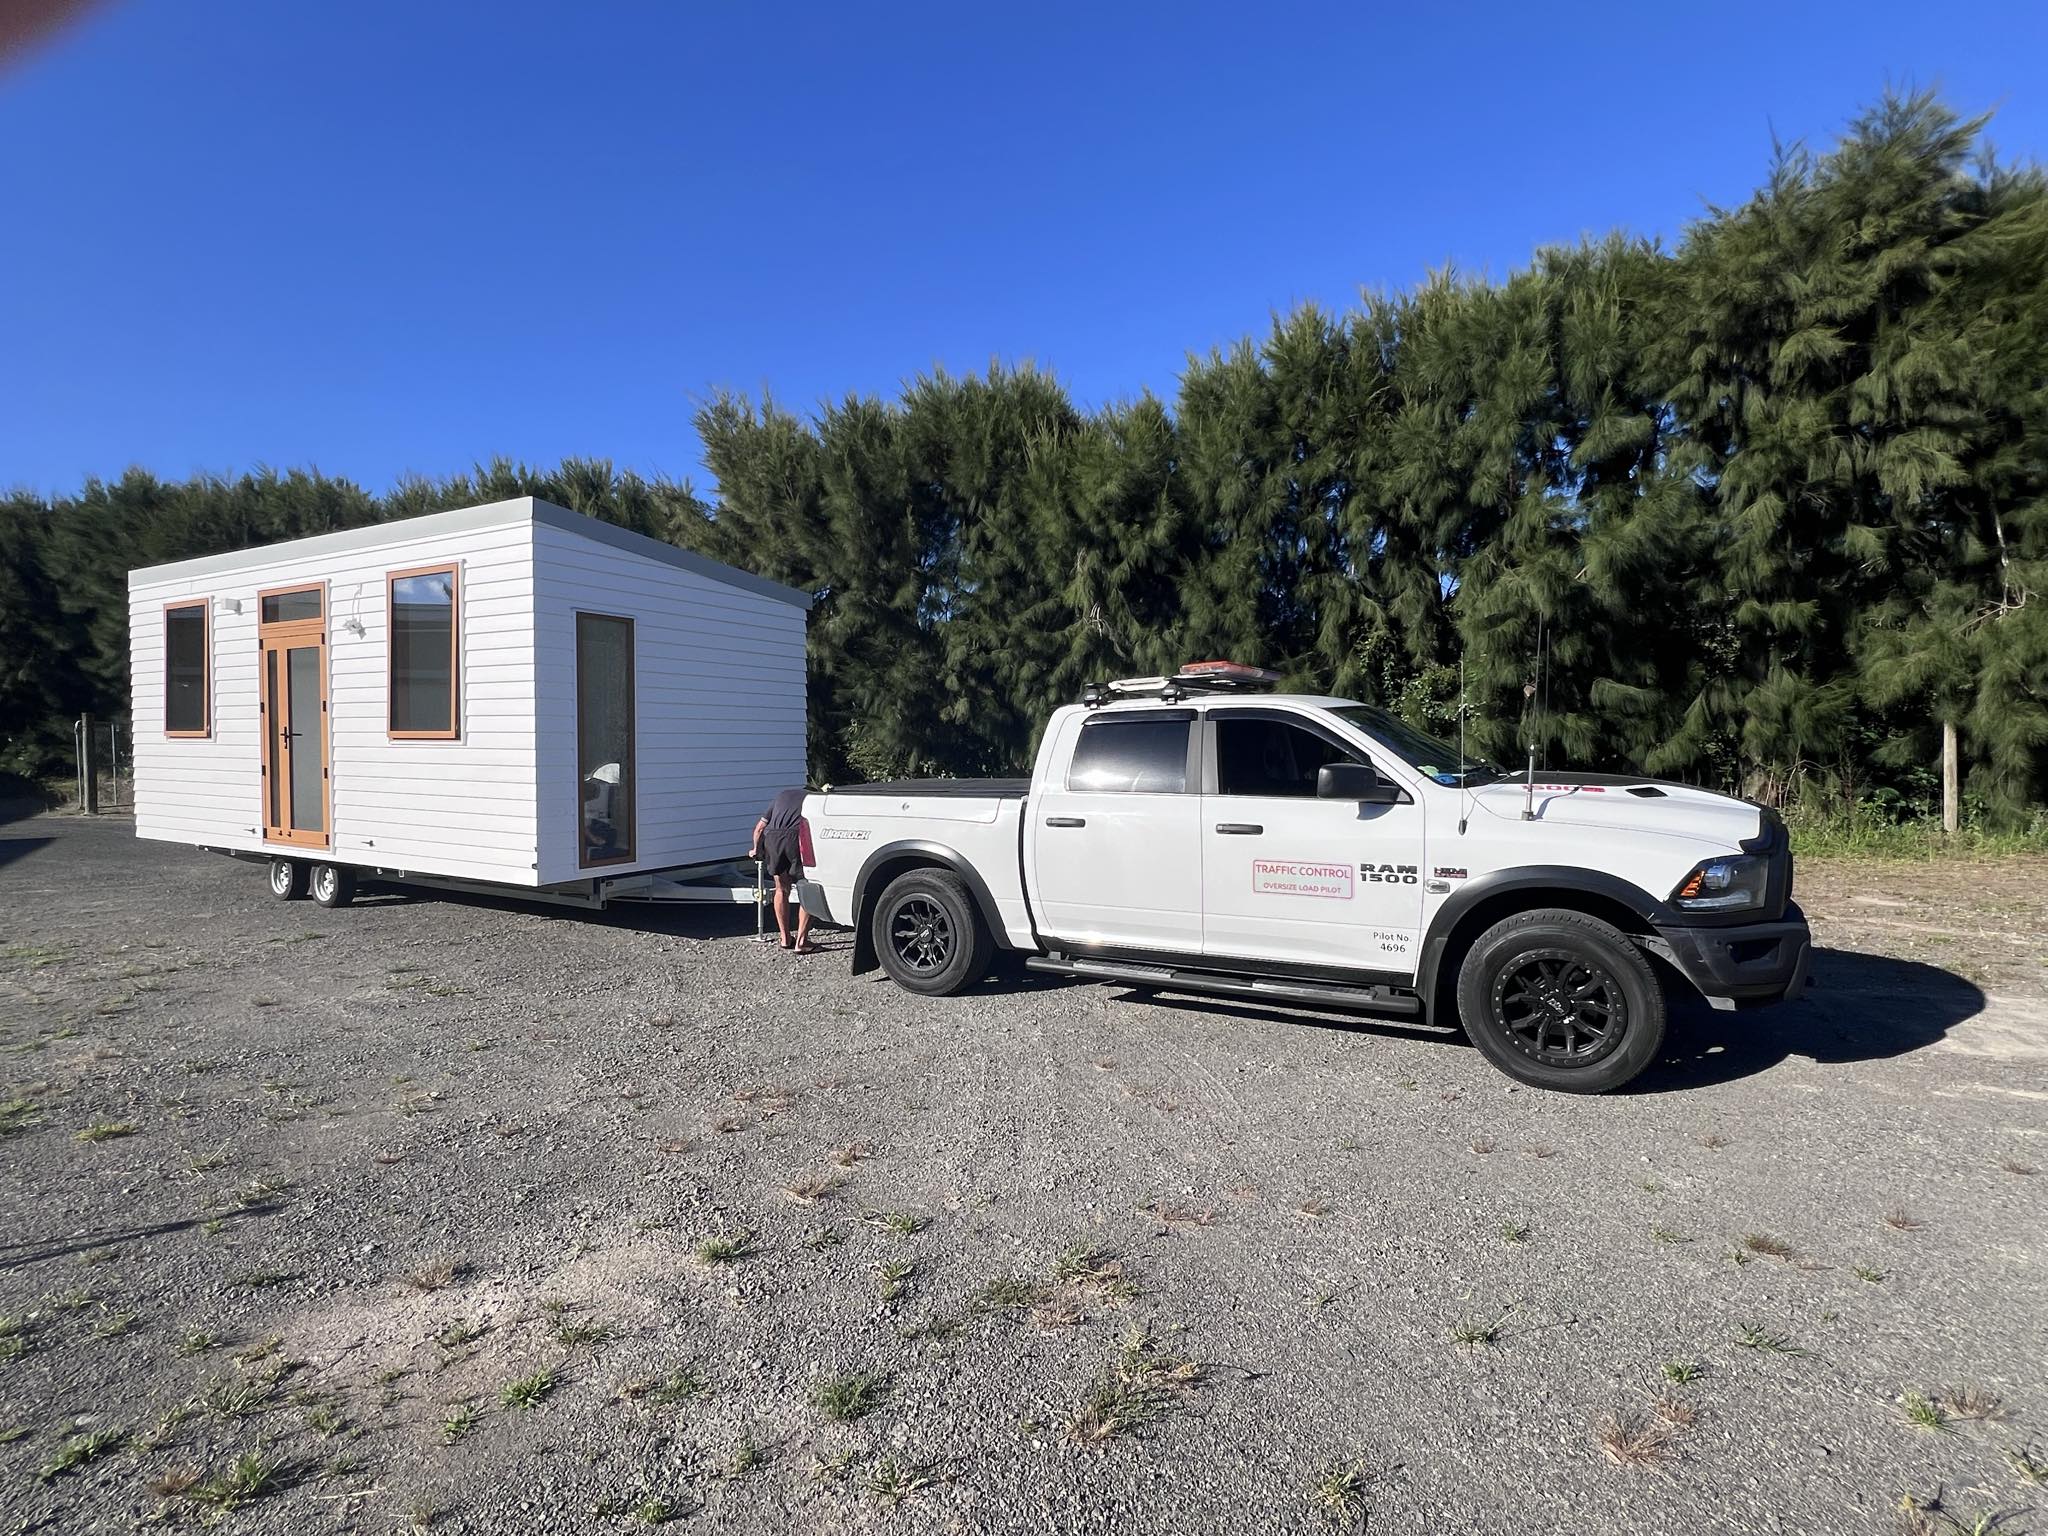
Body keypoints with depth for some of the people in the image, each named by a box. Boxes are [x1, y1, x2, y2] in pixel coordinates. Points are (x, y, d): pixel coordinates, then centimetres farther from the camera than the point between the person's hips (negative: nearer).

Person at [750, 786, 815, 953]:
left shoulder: (782, 795, 35)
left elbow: (759, 828, 34)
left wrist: (756, 850, 50)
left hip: (772, 837, 3)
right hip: (797, 836, -3)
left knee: (782, 889, 21)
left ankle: (785, 939, 26)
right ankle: (801, 942, 7)